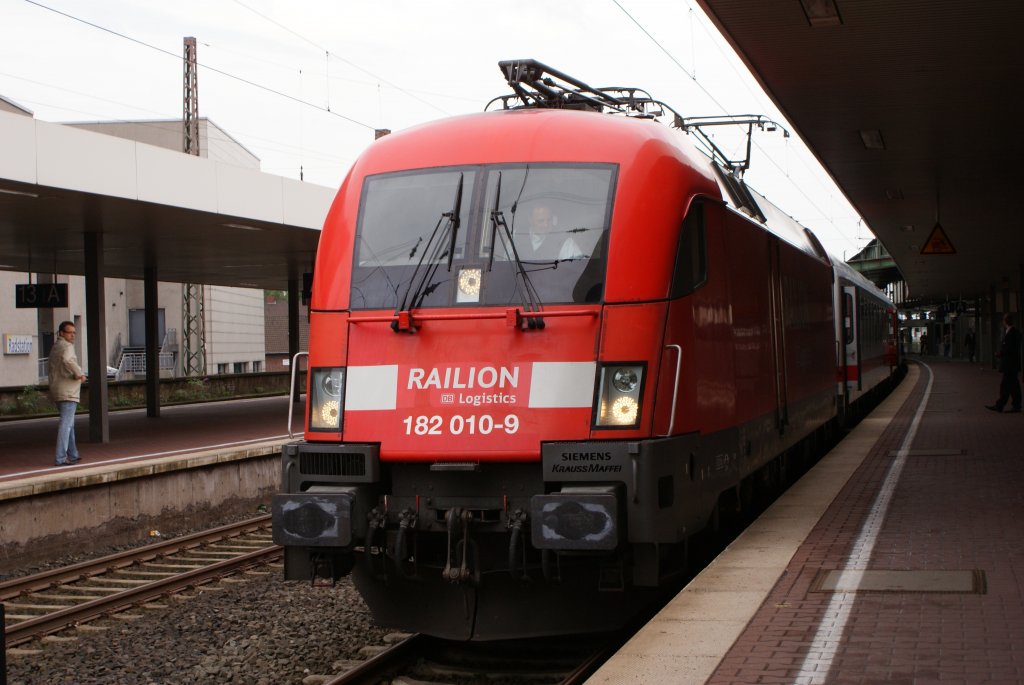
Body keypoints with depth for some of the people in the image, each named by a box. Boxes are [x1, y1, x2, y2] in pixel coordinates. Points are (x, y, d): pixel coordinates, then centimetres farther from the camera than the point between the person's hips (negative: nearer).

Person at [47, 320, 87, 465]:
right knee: (66, 424, -9)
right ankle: (61, 458, -11)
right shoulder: (66, 346, -14)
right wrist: (80, 373, -24)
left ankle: (72, 455, 27)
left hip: (58, 392, 10)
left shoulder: (55, 347, 17)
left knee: (69, 424, 19)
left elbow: (50, 365, 32)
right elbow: (67, 360, -36)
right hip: (68, 392, -10)